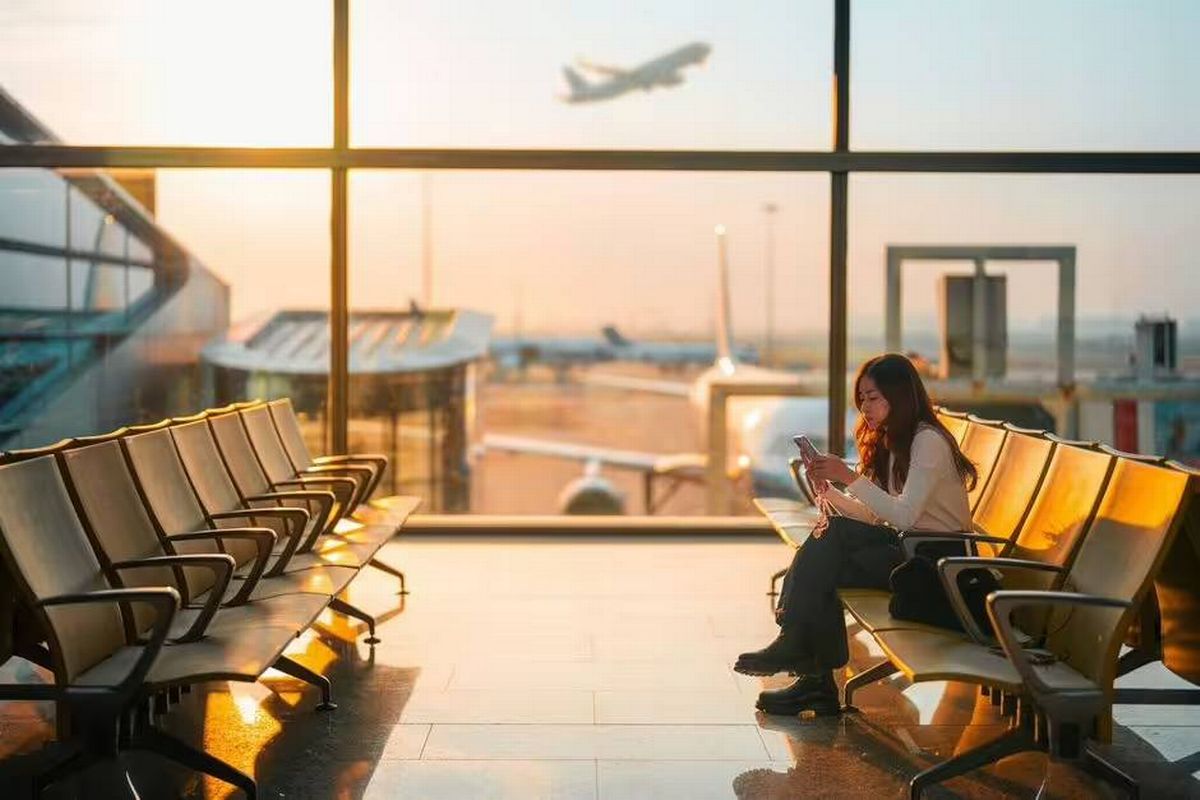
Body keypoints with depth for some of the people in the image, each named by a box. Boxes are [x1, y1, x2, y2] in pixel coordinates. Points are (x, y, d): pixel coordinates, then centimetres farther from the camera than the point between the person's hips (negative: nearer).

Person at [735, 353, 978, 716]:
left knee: (836, 533, -26)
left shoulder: (928, 441, -13)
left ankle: (793, 645, -18)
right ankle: (817, 681, -19)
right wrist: (828, 490, -7)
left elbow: (905, 515, -25)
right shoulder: (889, 441, 15)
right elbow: (872, 516, 10)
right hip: (905, 549, 8)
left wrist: (850, 478, -25)